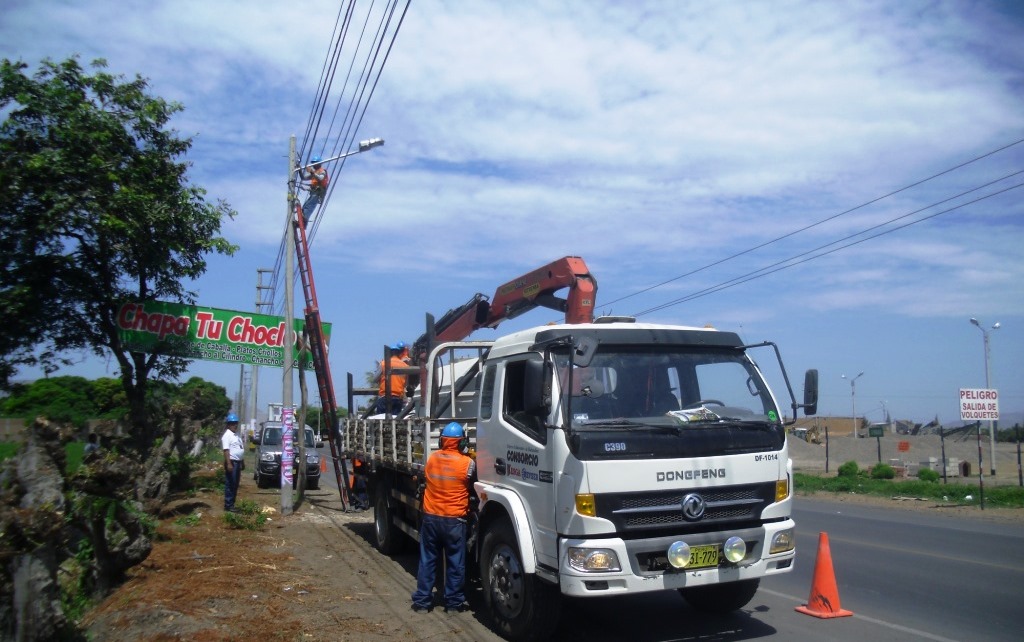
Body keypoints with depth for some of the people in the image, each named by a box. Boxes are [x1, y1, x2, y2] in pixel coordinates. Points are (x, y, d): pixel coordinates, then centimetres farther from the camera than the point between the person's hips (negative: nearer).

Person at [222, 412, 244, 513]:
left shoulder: (236, 435, 16)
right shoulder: (227, 435, -13)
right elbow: (226, 450, -20)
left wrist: (240, 463, 21)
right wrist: (229, 463, -27)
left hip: (238, 462, 9)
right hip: (232, 462, -9)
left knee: (235, 485, 12)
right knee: (230, 485, -6)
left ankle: (231, 504, 19)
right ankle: (228, 505, -3)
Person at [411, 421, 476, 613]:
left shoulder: (431, 458, -1)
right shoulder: (468, 463, -12)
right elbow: (472, 486, 2)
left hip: (430, 517, 4)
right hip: (454, 520, -4)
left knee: (427, 561, 13)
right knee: (455, 563, 8)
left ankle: (422, 601, 17)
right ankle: (454, 602, 15)